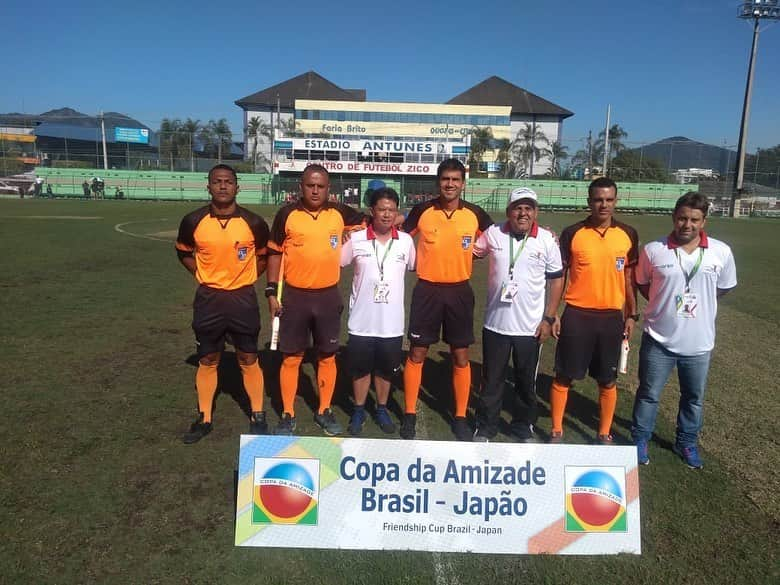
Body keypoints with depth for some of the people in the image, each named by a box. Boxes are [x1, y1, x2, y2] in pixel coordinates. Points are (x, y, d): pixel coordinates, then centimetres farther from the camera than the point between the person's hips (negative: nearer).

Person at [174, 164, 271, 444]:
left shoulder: (254, 222, -9)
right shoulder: (194, 221, -6)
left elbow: (263, 255, 9)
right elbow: (183, 252, 12)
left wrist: (245, 278, 3)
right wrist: (202, 275, 2)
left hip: (243, 299, -1)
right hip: (208, 299, 1)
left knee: (249, 360, 7)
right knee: (207, 360, 11)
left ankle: (257, 417, 22)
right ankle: (203, 419, 25)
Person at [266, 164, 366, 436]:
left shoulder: (339, 212, 0)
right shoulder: (287, 214, -5)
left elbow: (365, 223, 19)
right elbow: (275, 252, 1)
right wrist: (272, 291, -2)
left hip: (328, 296, 2)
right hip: (294, 296, -1)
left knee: (327, 356, 11)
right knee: (291, 357, 6)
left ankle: (324, 411, 27)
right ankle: (288, 415, 20)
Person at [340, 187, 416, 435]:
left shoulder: (406, 241, -1)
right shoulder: (356, 239, -6)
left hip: (392, 321, 1)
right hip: (362, 320, -1)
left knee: (386, 369, 14)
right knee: (360, 369, 11)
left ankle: (382, 409, 34)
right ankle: (359, 412, 29)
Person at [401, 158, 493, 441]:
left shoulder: (475, 214, -3)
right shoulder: (422, 211, -5)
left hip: (459, 291, 1)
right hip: (427, 290, -1)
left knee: (461, 356, 7)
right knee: (417, 353, 4)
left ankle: (460, 417, 21)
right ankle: (410, 415, 18)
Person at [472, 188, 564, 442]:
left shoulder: (547, 240, -6)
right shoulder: (493, 233, -3)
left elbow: (556, 279, 1)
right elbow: (471, 252, 15)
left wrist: (549, 318, -2)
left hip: (531, 326, 0)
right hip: (495, 323, 1)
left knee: (526, 382, 14)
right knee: (491, 380, 12)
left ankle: (522, 428, 33)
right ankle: (485, 428, 28)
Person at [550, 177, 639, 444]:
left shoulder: (628, 235, 2)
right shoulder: (572, 233, -4)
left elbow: (629, 277, 9)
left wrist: (632, 315, 7)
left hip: (612, 317, 2)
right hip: (577, 316, -2)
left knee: (608, 380, 11)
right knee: (564, 377, 6)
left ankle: (604, 434, 27)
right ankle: (556, 431, 21)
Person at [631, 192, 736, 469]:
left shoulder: (721, 252, -7)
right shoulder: (653, 250, -10)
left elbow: (724, 287, 10)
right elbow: (642, 284, 7)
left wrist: (699, 301, 3)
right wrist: (664, 304, 0)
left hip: (699, 342, 2)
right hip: (659, 339, -2)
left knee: (694, 397, 18)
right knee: (649, 394, 11)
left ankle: (687, 442, 39)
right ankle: (640, 440, 30)